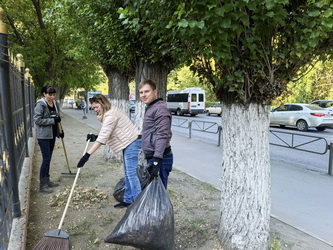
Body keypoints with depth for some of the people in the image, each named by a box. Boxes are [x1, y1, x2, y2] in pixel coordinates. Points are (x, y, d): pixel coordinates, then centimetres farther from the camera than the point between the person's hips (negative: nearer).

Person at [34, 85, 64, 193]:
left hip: (52, 135, 7)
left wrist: (61, 130, 12)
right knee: (46, 159, -7)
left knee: (48, 158, 14)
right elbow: (37, 120, -18)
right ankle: (42, 185, 1)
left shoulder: (55, 104, 7)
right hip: (43, 136, -7)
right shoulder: (40, 105, -14)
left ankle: (47, 180, 25)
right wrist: (52, 120, -21)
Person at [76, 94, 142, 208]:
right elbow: (108, 134, 15)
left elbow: (103, 138, -26)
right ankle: (128, 200, 23)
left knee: (131, 173, -10)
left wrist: (87, 155, -28)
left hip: (132, 143, -11)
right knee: (128, 173, 14)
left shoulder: (110, 116, -18)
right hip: (128, 143, 11)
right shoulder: (111, 112, 14)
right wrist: (95, 137, 0)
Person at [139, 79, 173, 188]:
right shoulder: (150, 108, 18)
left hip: (159, 158, -10)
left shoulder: (160, 109, -14)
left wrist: (156, 160, -27)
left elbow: (162, 136, -23)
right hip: (151, 157, 10)